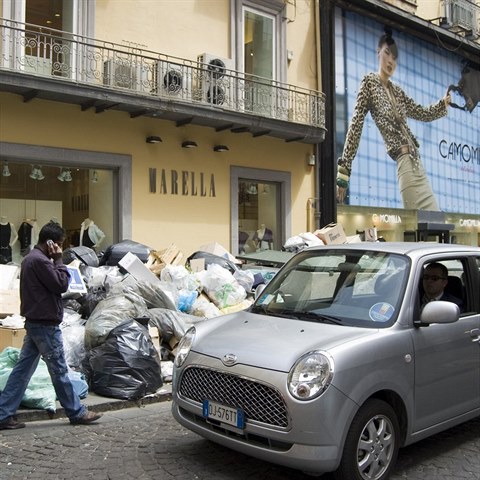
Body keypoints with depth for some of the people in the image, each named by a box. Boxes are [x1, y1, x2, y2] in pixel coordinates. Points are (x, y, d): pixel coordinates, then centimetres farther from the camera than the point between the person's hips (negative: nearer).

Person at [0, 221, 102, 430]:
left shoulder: (30, 258, 15)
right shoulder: (40, 260, -19)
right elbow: (61, 284, -16)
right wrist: (58, 260, -11)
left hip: (34, 322, 10)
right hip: (45, 324, -10)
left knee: (22, 369, 10)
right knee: (59, 370, 1)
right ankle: (77, 413, 14)